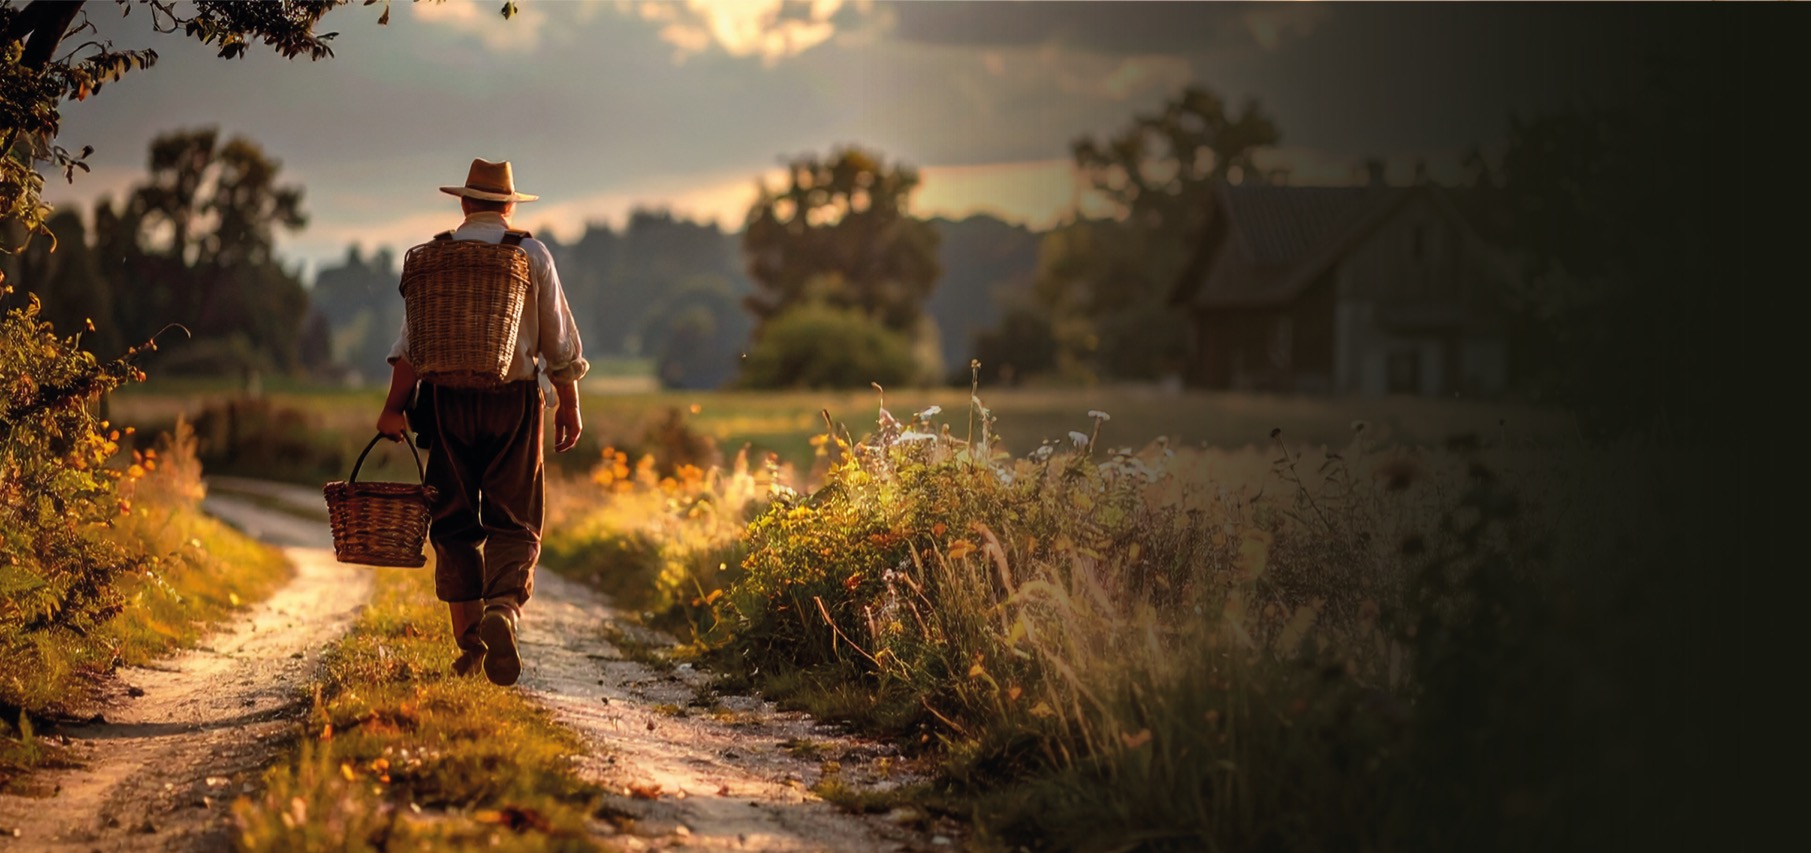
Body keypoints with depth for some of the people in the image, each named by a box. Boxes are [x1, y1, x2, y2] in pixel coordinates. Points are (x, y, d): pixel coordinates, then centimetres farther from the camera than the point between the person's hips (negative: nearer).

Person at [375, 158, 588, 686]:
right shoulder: (532, 255, 3)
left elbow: (412, 339, -2)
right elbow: (559, 340, 3)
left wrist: (395, 405, -1)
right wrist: (569, 406, 11)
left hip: (448, 402, 1)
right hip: (513, 400, -1)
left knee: (454, 523, 7)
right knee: (512, 522, 3)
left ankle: (469, 641, 5)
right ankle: (503, 609, -24)